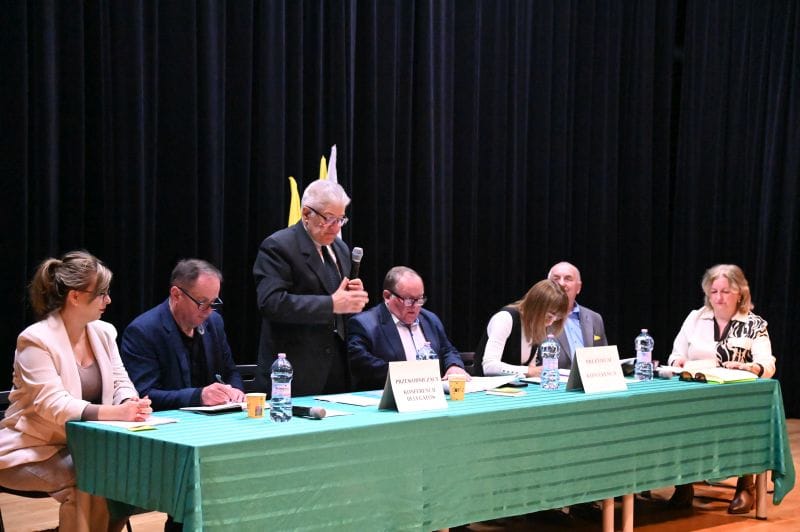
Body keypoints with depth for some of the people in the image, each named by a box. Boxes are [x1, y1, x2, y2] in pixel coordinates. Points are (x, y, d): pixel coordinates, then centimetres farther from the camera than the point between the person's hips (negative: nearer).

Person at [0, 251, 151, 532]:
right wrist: (115, 413, -36)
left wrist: (132, 405, -23)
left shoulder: (104, 332, 5)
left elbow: (120, 384, 3)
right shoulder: (36, 340, -17)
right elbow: (51, 404, -26)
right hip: (34, 450, -6)